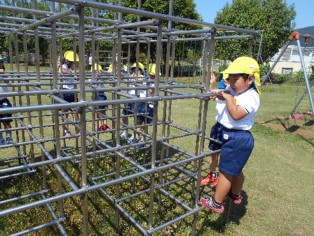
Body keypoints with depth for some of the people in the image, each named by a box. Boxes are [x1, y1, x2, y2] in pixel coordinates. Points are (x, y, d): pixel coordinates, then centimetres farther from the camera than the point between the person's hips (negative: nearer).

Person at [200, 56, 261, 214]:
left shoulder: (251, 97, -21)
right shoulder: (231, 90, 3)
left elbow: (236, 115, -33)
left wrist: (228, 98, -26)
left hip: (237, 138, -9)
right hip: (228, 135, 9)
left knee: (225, 171, 2)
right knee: (235, 169, 26)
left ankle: (216, 203, 17)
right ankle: (236, 195, 48)